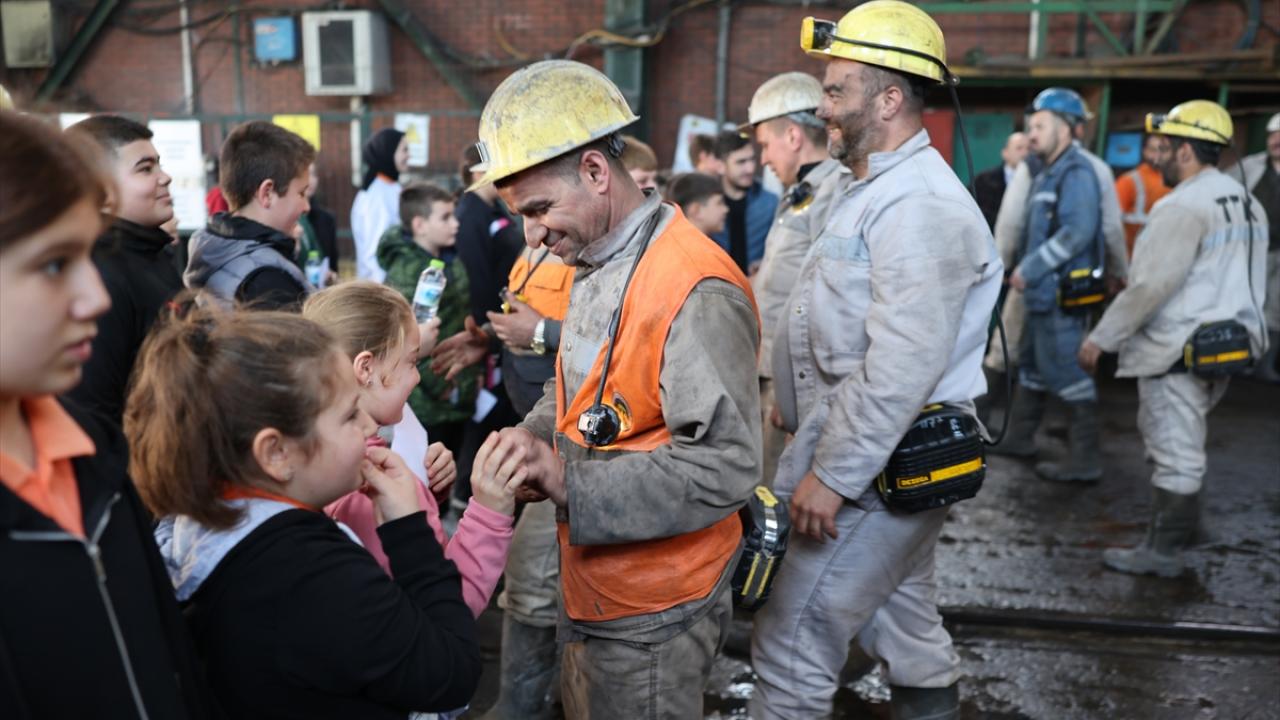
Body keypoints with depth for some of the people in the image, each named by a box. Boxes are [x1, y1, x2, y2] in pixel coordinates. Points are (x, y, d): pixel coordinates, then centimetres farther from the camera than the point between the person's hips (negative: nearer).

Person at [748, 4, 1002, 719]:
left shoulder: (918, 206, -20)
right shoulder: (879, 190, 15)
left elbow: (901, 368, -27)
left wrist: (830, 475, -24)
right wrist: (817, 453, 20)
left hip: (882, 465, -10)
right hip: (882, 454, 10)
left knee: (794, 640, -2)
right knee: (904, 615, 21)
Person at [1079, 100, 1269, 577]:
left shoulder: (1183, 207, -16)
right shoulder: (1247, 204, 13)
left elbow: (1151, 285, -21)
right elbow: (1239, 280, 15)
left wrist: (1101, 339, -15)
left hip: (1178, 352, -9)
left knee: (1174, 452, -2)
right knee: (1182, 444, 20)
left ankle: (1162, 551, 7)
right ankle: (1181, 527, 30)